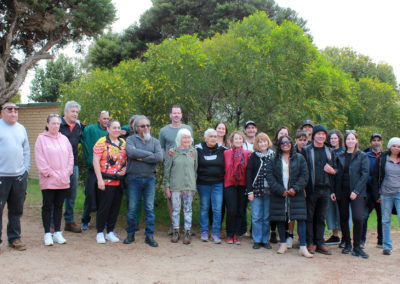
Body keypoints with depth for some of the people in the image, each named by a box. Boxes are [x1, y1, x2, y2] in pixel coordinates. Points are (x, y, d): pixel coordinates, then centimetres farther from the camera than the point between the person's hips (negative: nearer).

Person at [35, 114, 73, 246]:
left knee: (59, 206, 11)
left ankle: (57, 233, 20)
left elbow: (70, 156, 9)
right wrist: (49, 173, -12)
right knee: (47, 206, 3)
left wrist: (67, 172, -1)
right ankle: (47, 234, 12)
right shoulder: (41, 139, -2)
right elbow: (40, 159, -8)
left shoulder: (64, 139, 10)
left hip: (63, 180, 4)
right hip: (48, 180, -4)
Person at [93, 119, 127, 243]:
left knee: (116, 206, 9)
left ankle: (110, 231, 22)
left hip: (119, 181, 6)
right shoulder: (102, 142, -6)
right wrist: (100, 179, -14)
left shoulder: (123, 143, 13)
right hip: (106, 180, -6)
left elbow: (127, 159, 22)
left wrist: (125, 168, 1)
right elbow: (96, 161, -9)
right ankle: (100, 232, 13)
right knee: (104, 206, -1)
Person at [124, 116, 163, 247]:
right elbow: (131, 152, -18)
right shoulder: (131, 139, 3)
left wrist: (142, 158, -12)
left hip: (150, 178, 2)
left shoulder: (155, 141, 9)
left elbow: (160, 157, -8)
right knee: (132, 208, 5)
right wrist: (150, 154, -12)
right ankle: (130, 234, 19)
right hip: (134, 178, -1)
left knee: (150, 208, 3)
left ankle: (149, 236, 12)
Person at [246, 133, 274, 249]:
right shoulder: (254, 156, 0)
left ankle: (265, 240, 18)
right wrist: (250, 191, -8)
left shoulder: (273, 155, 5)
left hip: (269, 191, 2)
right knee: (256, 217, 2)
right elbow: (248, 173, -3)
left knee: (267, 217, 7)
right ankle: (257, 240, 12)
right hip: (256, 190, -2)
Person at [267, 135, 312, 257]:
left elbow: (304, 175, 1)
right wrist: (280, 190, -12)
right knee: (281, 219, 6)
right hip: (279, 195, 1)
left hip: (296, 194, -1)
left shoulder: (299, 158, 7)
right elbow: (269, 176, -1)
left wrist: (295, 189, -11)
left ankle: (303, 247, -4)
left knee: (301, 219, -7)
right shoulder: (273, 160, 7)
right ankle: (283, 244, 19)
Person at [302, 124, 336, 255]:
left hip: (325, 189, 4)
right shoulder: (306, 150, 1)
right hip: (311, 189, -4)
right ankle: (310, 243, 10)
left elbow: (335, 169, 20)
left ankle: (319, 243, 16)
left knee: (321, 218, 9)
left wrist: (332, 170, -4)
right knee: (309, 217, 2)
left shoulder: (329, 151, 15)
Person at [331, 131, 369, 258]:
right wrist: (333, 191, 3)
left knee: (357, 218, -14)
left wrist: (356, 191, -12)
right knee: (343, 218, 8)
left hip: (357, 192, -3)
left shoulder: (362, 156, 2)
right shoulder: (340, 156, 11)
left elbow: (365, 174, -4)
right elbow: (336, 174, 12)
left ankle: (357, 247, -2)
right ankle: (347, 244, 22)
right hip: (341, 192, 3)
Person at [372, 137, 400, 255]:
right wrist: (376, 194, -2)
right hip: (386, 194, 0)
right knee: (386, 220, 6)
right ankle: (387, 246, 17)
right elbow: (375, 177, 4)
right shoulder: (382, 159, 3)